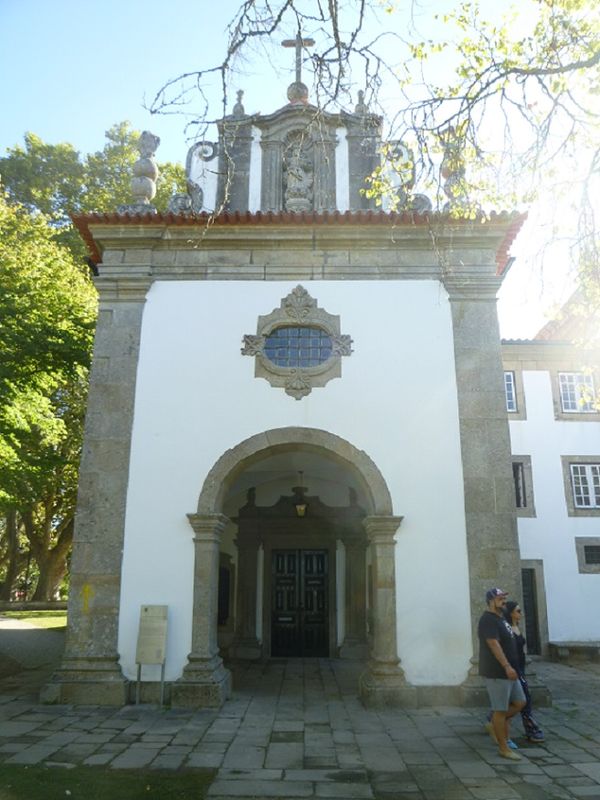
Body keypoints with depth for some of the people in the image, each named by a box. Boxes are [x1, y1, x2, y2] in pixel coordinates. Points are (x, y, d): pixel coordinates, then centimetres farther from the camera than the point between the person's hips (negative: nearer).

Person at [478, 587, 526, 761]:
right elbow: (494, 644, -26)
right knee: (501, 709, 0)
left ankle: (496, 726, 25)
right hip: (496, 672, -10)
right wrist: (507, 667, -31)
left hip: (507, 671, 10)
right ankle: (503, 748, 10)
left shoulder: (500, 618, 14)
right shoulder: (488, 619, -17)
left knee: (519, 702, 13)